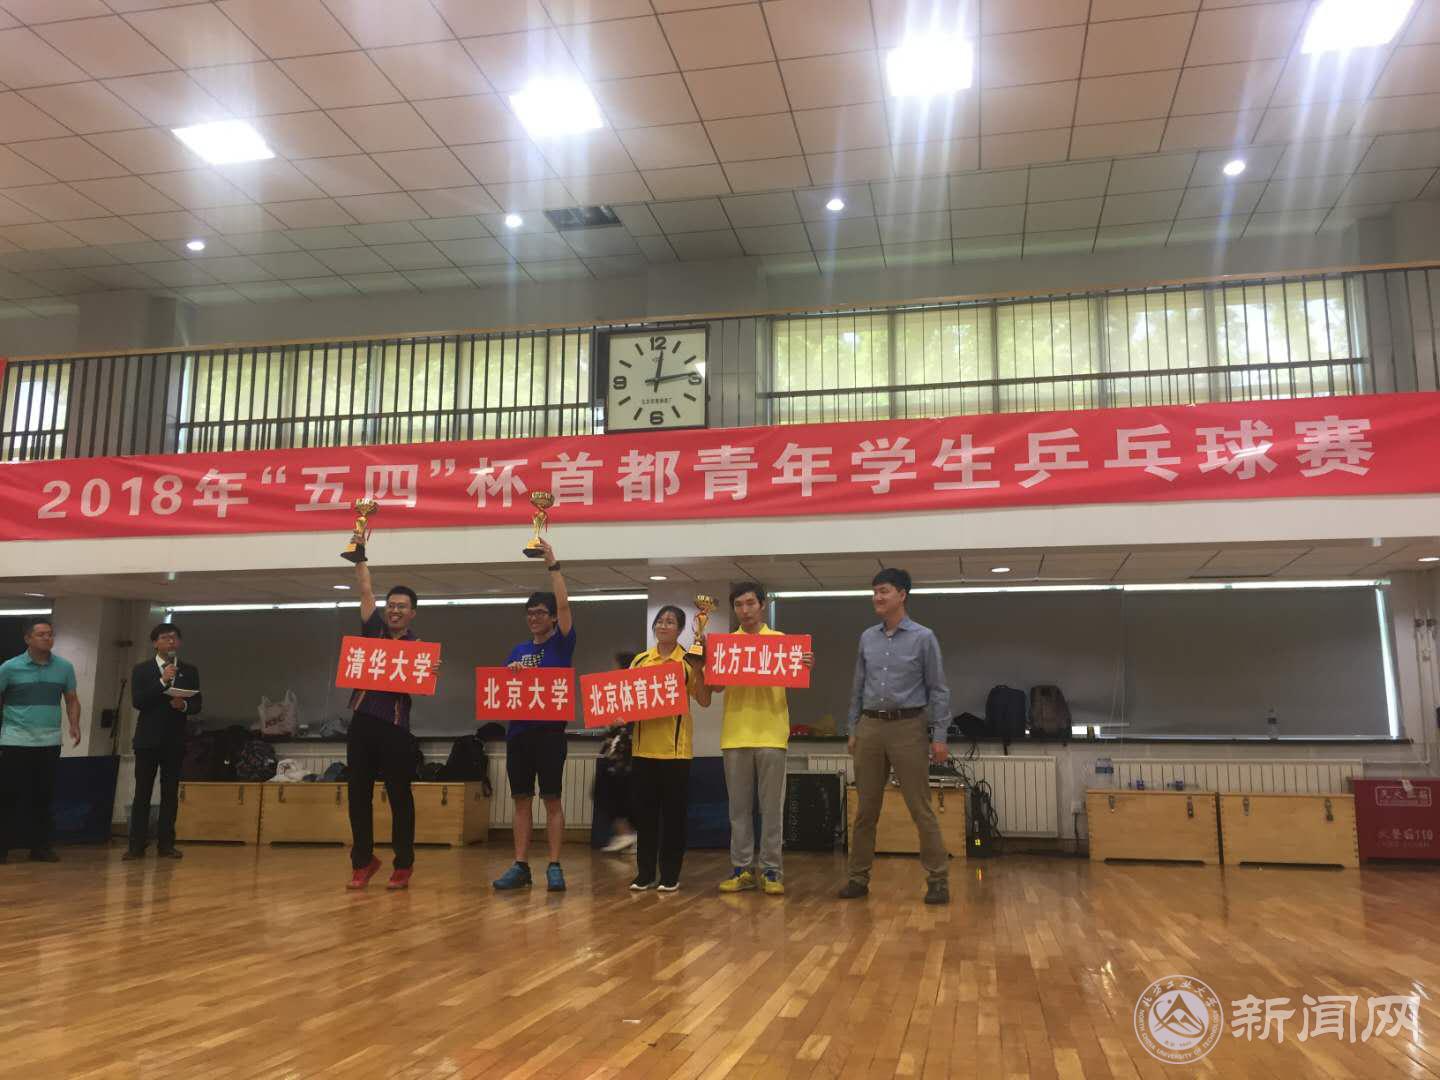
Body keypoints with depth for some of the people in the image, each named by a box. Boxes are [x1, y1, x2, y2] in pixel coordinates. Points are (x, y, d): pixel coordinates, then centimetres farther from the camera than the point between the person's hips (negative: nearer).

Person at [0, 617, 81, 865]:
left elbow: (72, 700, 12)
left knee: (43, 797, 7)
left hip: (49, 743, 2)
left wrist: (75, 727, -3)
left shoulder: (65, 667, 5)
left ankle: (40, 846, 15)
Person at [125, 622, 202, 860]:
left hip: (174, 740, 2)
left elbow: (197, 704, 5)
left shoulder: (190, 671, 9)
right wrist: (162, 682, -17)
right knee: (142, 793, -1)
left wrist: (184, 705, -16)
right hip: (148, 739, -2)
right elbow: (137, 701, -9)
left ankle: (166, 844, 7)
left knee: (171, 794, 3)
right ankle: (136, 845, 1)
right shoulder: (142, 669, 4)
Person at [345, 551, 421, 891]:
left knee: (400, 797, 3)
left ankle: (404, 865, 12)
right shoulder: (373, 629, 10)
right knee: (359, 795, 7)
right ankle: (362, 861, 19)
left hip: (395, 727, -3)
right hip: (362, 722, 3)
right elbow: (366, 591, 12)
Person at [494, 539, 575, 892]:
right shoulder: (519, 650, 15)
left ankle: (554, 867, 2)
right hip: (518, 730, 5)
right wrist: (508, 673, -10)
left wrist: (553, 564, -9)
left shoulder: (561, 644, 1)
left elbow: (564, 603, -11)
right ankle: (520, 866, 11)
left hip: (549, 730, -5)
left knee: (551, 799, -2)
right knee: (522, 800, 7)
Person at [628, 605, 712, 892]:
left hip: (676, 746, -3)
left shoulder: (689, 662, 0)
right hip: (643, 745, 3)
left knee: (674, 812, 2)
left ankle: (670, 875, 12)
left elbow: (704, 701, -7)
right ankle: (645, 873, 17)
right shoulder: (640, 660, 9)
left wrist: (697, 669, -17)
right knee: (644, 811, 7)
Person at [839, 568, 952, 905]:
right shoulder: (867, 638, 10)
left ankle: (938, 880, 5)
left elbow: (938, 690, -2)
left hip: (908, 728, -4)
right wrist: (853, 730, 11)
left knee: (920, 809, -3)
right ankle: (859, 877, 17)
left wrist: (939, 736, -8)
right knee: (866, 809, 8)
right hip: (871, 727, 4)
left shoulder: (923, 638, -2)